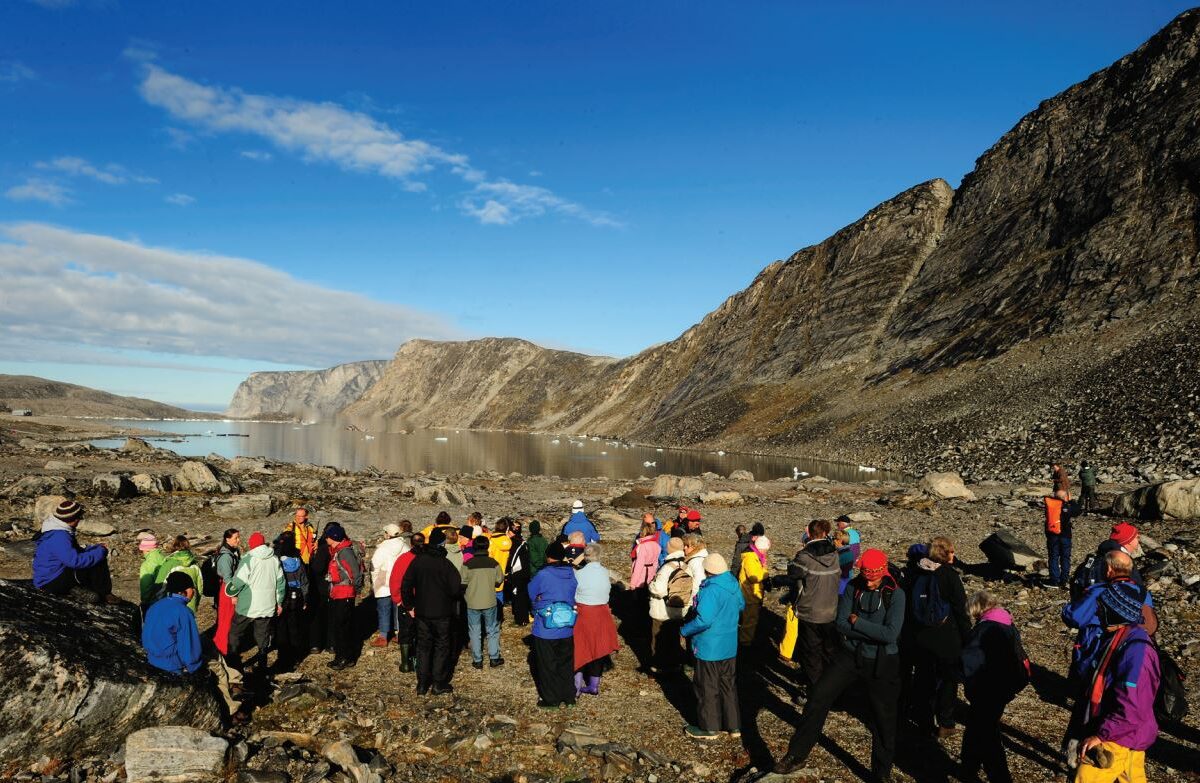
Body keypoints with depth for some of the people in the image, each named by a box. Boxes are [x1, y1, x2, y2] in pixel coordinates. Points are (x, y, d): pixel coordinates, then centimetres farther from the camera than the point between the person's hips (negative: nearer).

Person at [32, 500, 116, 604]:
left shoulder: (61, 532, 7)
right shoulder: (58, 537, -26)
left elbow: (75, 552, 18)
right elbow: (75, 561, -36)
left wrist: (97, 548, 2)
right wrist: (100, 551, -24)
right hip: (50, 582, -10)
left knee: (98, 557, 8)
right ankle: (103, 595, -7)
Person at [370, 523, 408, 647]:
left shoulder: (382, 549, -14)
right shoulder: (405, 546, 0)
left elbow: (375, 568, -11)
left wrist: (373, 585, 1)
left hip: (384, 586, -4)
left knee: (383, 611, 4)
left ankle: (382, 637, 6)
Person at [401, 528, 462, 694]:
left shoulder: (418, 561, -4)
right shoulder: (445, 563, -16)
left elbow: (406, 586, -2)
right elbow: (456, 587, -18)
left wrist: (410, 605, 9)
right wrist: (451, 600, 4)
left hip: (422, 612, 4)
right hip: (442, 612, -4)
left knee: (423, 647, 14)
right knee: (441, 646, 9)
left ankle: (422, 684, 16)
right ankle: (438, 684, 11)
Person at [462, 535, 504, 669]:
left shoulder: (468, 564, -13)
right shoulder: (493, 563, -8)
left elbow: (463, 584, -9)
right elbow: (499, 580, 0)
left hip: (472, 603, -1)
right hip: (490, 602, 1)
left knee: (474, 632, 12)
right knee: (493, 630, 15)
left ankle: (477, 660, 16)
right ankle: (494, 658, 19)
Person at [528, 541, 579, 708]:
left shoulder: (543, 575, -19)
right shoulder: (573, 574, -5)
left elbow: (531, 593, -5)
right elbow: (575, 596, 6)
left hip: (546, 630, -4)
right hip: (567, 630, 4)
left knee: (547, 666, 11)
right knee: (566, 663, 19)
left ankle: (551, 700, 20)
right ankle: (568, 696, 28)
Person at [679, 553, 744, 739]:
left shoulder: (711, 591, -28)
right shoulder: (734, 585, -2)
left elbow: (704, 620, -32)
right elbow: (741, 606, 16)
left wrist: (685, 630, -18)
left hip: (710, 648, -8)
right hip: (730, 647, 8)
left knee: (707, 689, 9)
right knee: (729, 685, 20)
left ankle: (709, 728, 22)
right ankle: (733, 725, 30)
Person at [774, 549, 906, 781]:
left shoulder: (895, 594, -14)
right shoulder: (853, 587, -6)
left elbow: (890, 634, -23)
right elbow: (841, 624, -9)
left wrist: (857, 623, -16)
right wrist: (873, 631, -18)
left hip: (881, 665, -2)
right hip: (852, 657, 2)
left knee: (884, 721, 10)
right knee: (817, 699, -9)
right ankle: (796, 756, 4)